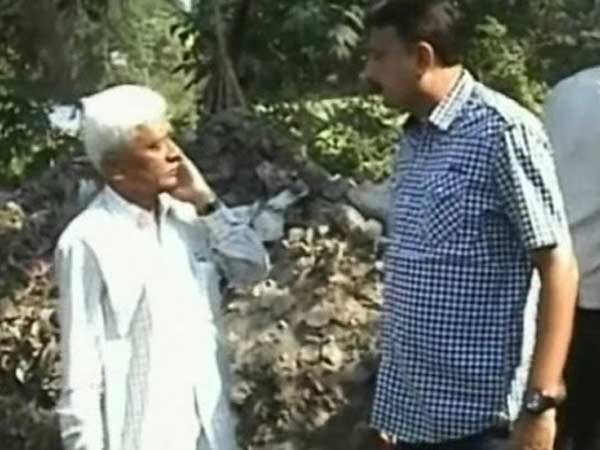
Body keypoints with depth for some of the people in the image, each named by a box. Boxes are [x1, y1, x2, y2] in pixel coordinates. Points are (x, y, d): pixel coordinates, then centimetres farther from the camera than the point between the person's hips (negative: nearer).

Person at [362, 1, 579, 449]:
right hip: (410, 407, 8)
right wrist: (392, 405, 18)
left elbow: (558, 268, -14)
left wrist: (540, 402, -18)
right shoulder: (413, 140, 11)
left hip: (480, 413, -8)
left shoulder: (503, 131, -13)